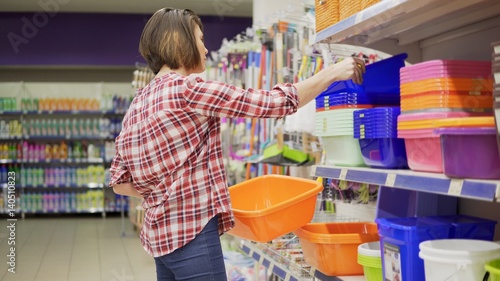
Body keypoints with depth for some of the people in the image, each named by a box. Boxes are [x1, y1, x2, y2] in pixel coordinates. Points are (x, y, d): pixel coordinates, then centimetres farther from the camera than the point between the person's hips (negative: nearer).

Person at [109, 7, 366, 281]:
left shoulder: (139, 102, 11)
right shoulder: (186, 88, -14)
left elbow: (120, 182, 12)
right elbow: (275, 103, -14)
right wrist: (333, 72, -4)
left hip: (161, 233, 9)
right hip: (192, 233, -9)